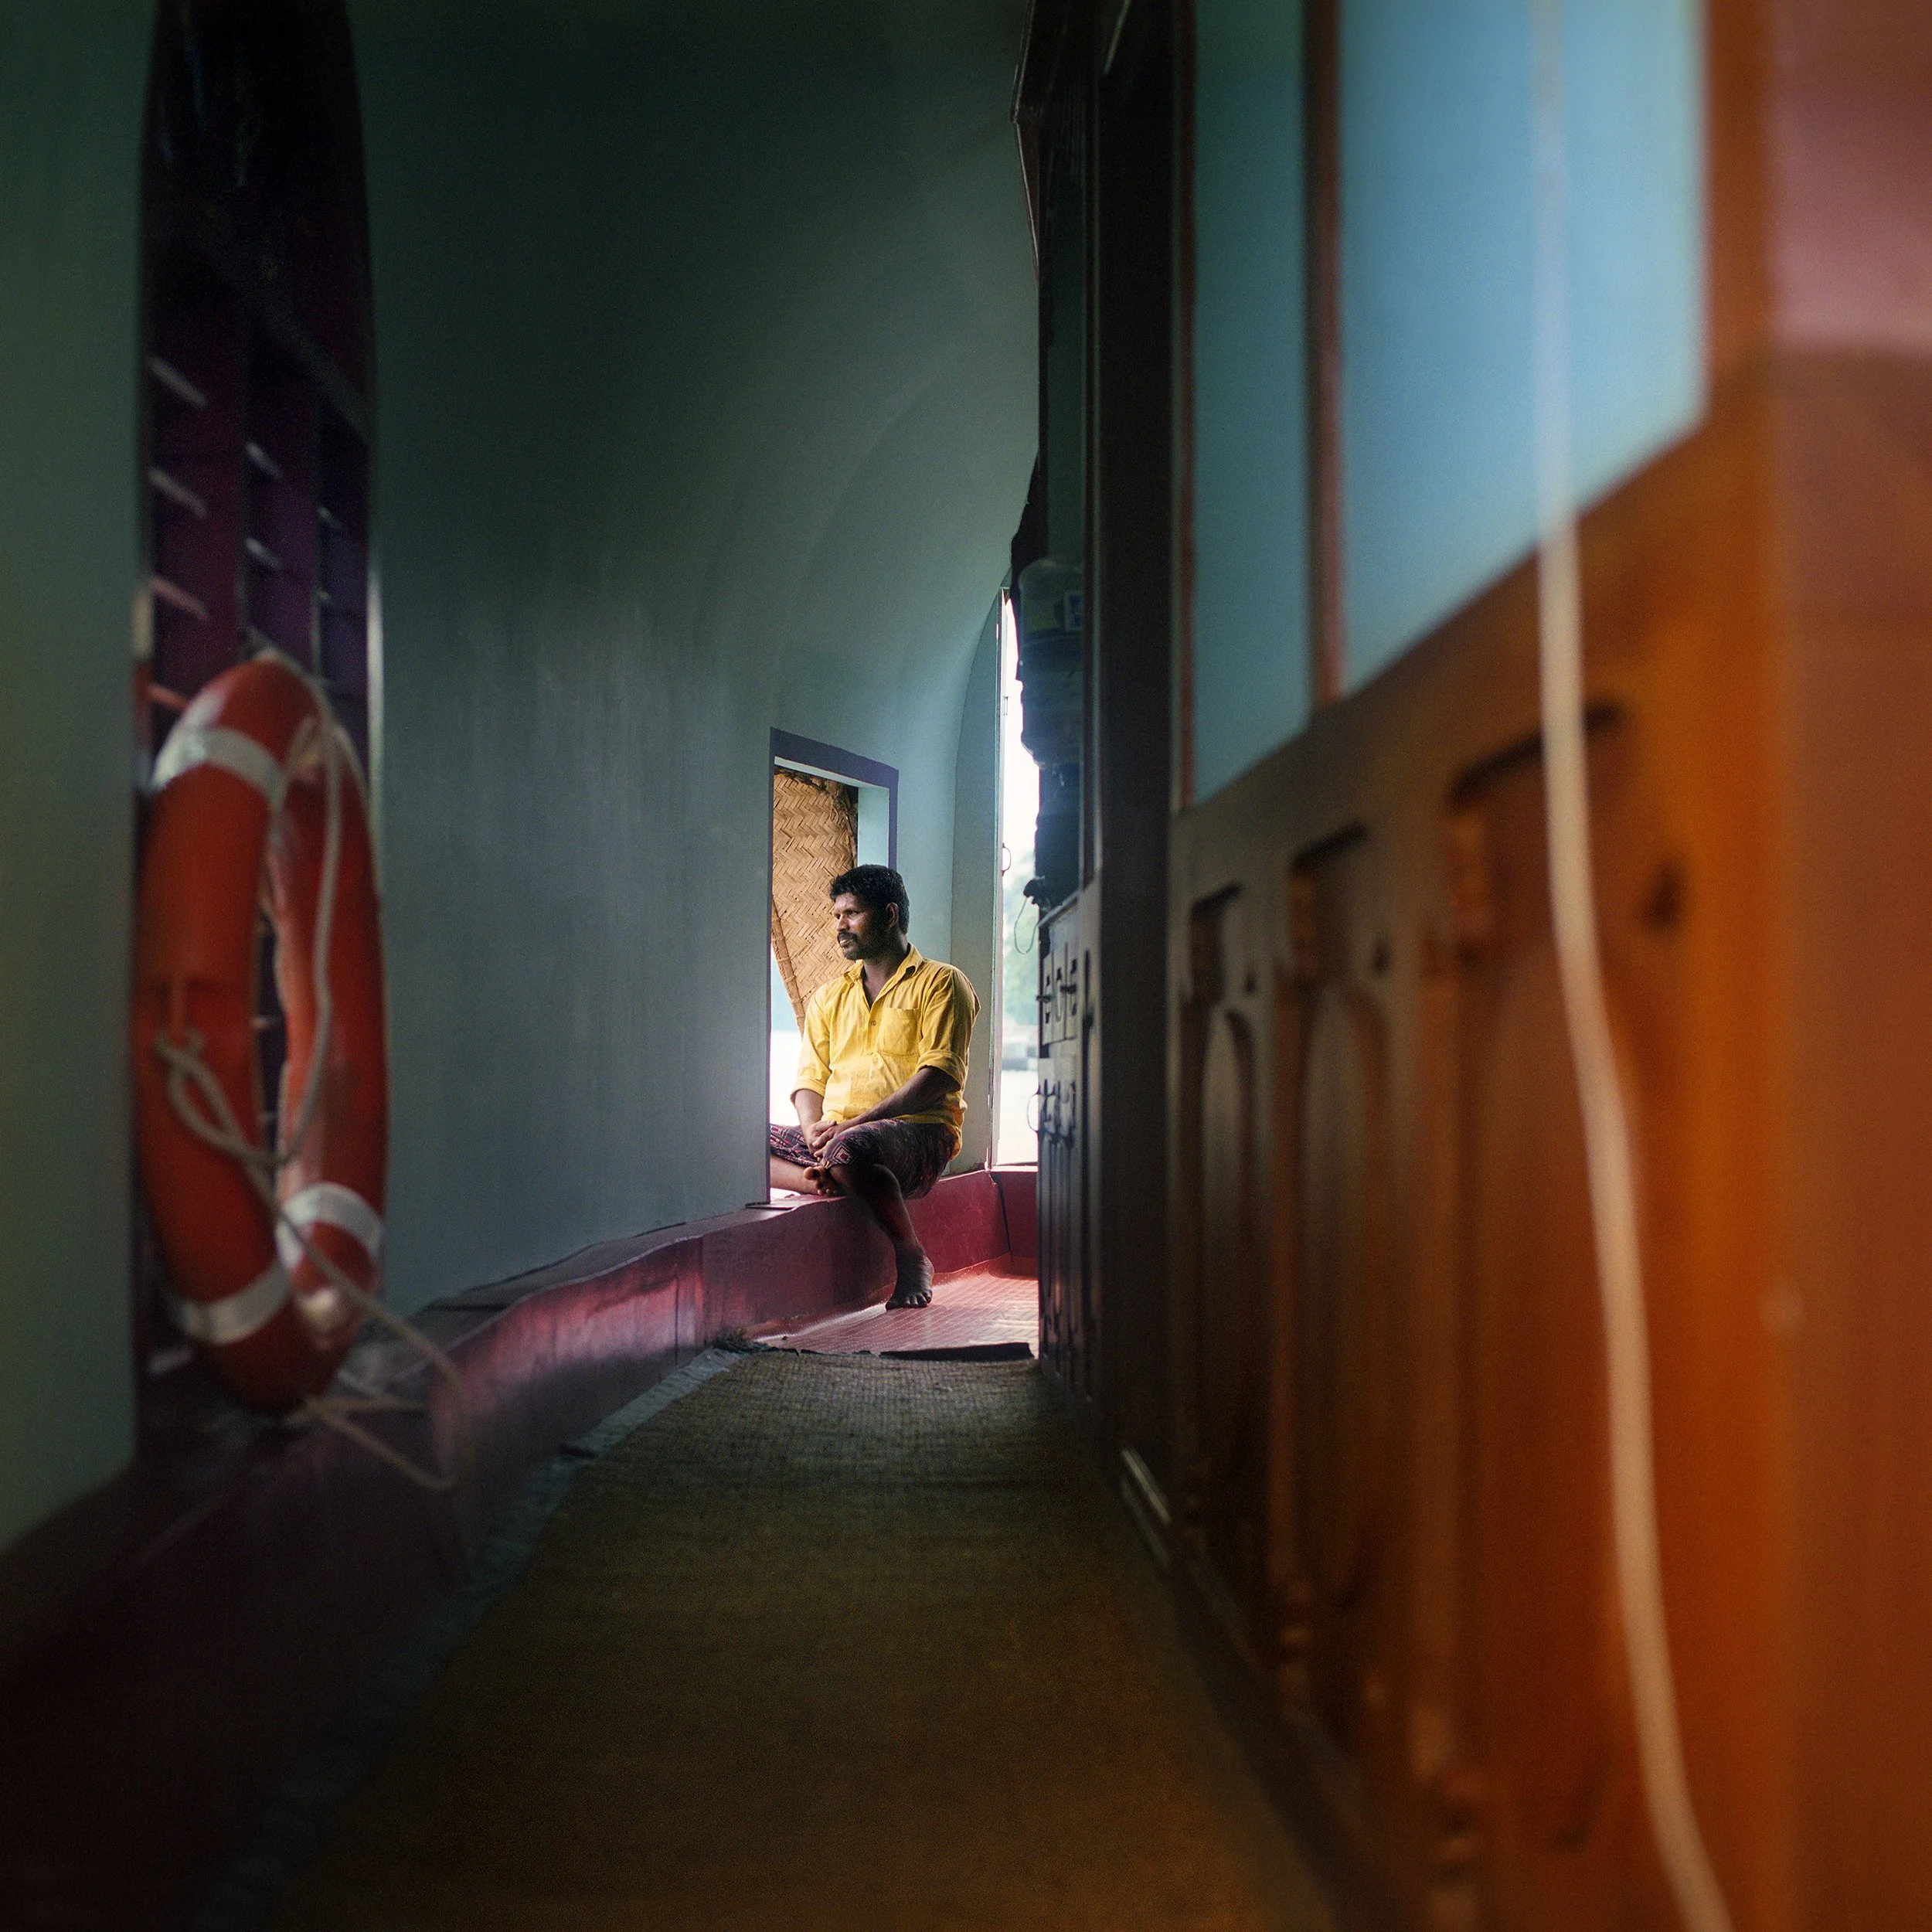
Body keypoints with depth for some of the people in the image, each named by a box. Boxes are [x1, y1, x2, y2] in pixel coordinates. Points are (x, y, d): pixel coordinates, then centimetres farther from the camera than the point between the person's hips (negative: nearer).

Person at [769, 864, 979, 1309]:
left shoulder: (941, 983, 4)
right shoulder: (828, 997, 24)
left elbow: (939, 1075, -8)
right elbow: (810, 1077, 15)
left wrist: (855, 1123, -16)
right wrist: (813, 1127, -10)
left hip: (918, 1132, -5)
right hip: (834, 1135, 6)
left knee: (849, 1149, -39)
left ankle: (912, 1259, -20)